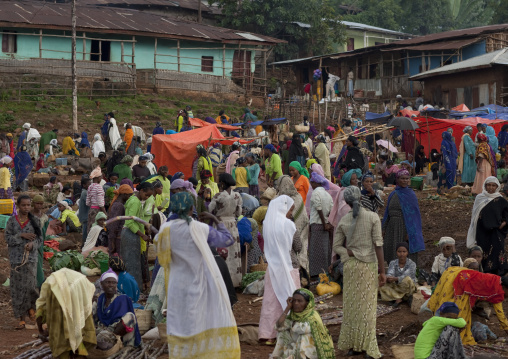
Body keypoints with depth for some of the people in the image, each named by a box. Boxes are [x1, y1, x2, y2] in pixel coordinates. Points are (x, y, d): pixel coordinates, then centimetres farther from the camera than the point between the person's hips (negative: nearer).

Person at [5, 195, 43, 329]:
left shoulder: (34, 221, 4)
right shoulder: (12, 221, 2)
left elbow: (40, 238, 5)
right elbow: (7, 238, -2)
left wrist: (33, 244, -15)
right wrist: (21, 236, -14)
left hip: (31, 257, 0)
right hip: (16, 258, 0)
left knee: (30, 285, -6)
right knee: (17, 288, 1)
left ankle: (31, 307, 25)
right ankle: (22, 317, 9)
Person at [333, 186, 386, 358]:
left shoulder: (343, 221, -1)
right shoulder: (373, 217, -10)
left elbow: (337, 247, -1)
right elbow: (378, 245, -12)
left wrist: (353, 255, -2)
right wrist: (382, 271, -10)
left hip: (350, 266, 3)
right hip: (368, 266, -3)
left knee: (352, 305, 12)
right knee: (367, 306, 2)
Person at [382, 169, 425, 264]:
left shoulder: (411, 195, -4)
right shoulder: (392, 195, 11)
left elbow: (414, 214, -8)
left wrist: (410, 232, -14)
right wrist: (384, 228, 11)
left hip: (405, 227, -5)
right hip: (392, 227, 5)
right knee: (391, 253, 4)